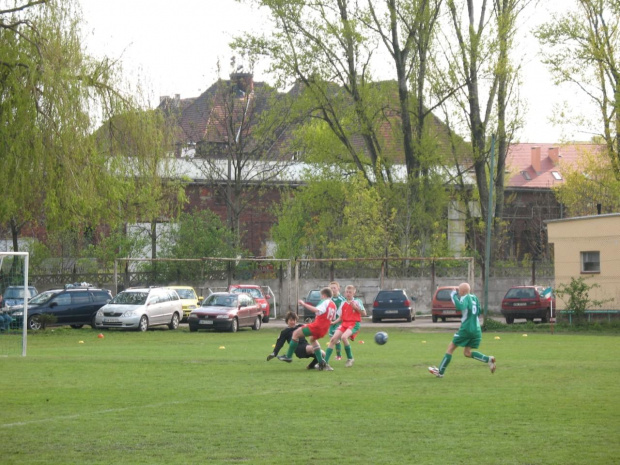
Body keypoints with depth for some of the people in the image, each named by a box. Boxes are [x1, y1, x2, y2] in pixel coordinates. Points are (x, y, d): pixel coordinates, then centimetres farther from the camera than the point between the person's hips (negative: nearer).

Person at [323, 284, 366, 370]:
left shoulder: (357, 302, 1)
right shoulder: (343, 304, 13)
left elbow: (364, 314, -2)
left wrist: (356, 307, -14)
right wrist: (333, 322, 1)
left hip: (354, 324, -5)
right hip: (344, 323, 5)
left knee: (344, 337, -32)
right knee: (333, 339, -13)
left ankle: (350, 358, -10)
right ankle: (325, 362, -12)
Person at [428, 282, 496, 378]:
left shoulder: (465, 298, -9)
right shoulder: (474, 297, 14)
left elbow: (461, 307, -31)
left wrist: (454, 296, -17)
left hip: (466, 328, -7)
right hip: (477, 329, 7)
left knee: (451, 347, 3)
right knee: (467, 353, 15)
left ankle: (440, 372, 5)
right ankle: (488, 359, -3)